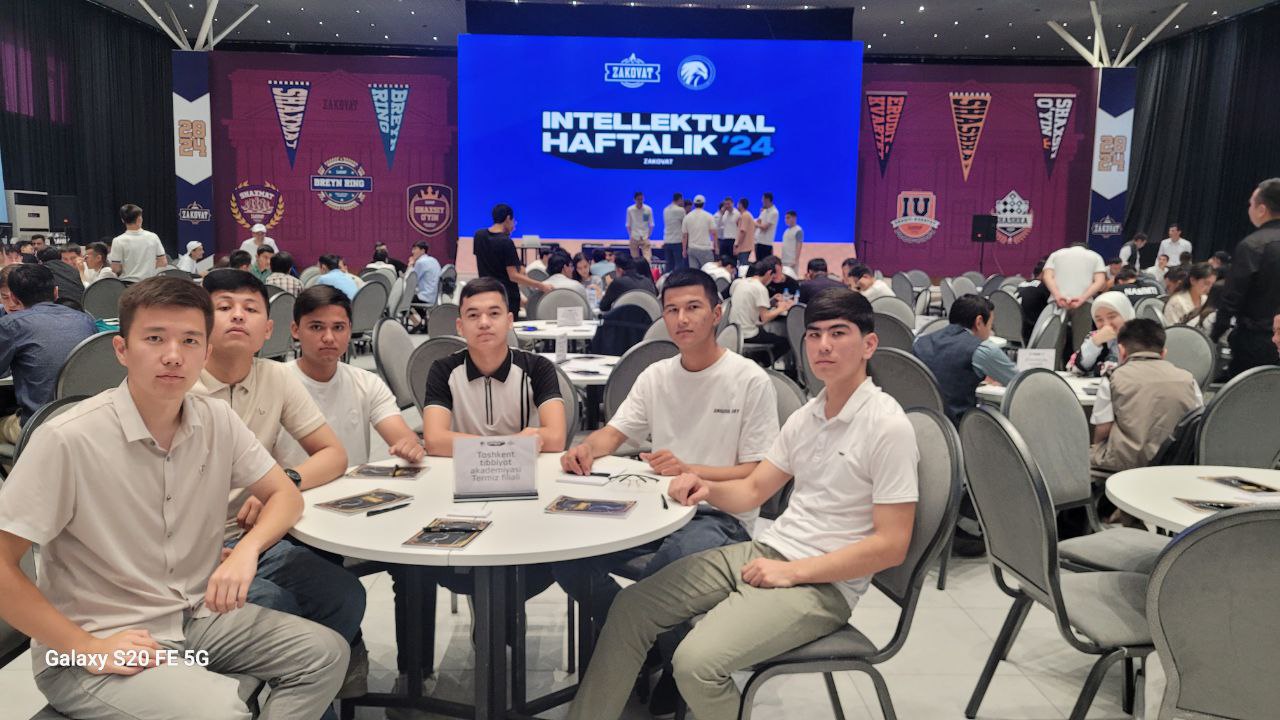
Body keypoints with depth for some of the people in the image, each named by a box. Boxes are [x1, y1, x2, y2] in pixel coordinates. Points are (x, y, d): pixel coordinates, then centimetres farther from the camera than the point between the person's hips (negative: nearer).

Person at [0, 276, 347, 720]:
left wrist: (247, 550, -14)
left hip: (196, 617, 6)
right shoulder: (69, 440, -20)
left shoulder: (217, 422, -3)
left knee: (326, 653, -4)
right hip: (102, 646, -6)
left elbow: (285, 495, 6)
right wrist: (86, 647, -17)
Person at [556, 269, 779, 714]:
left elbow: (758, 475, -10)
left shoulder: (750, 381, -8)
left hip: (722, 515, -5)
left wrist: (688, 469, -25)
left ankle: (669, 659, -4)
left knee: (671, 563, -37)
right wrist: (587, 448, -19)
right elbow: (614, 432, 6)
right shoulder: (655, 377, 10)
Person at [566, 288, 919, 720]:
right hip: (765, 552, 8)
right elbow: (752, 491, 15)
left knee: (696, 663, -26)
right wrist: (706, 488, -7)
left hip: (823, 583, -7)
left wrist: (791, 572, -17)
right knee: (630, 609, 0)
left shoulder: (887, 427, -14)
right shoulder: (805, 416, 9)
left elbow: (891, 546, -16)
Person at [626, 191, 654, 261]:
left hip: (645, 238, -1)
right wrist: (631, 235, -1)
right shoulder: (630, 209, -4)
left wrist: (648, 235, -1)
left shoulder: (648, 209, -4)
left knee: (647, 259, -11)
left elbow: (651, 225, 3)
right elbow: (628, 225, 3)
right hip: (634, 238, 1)